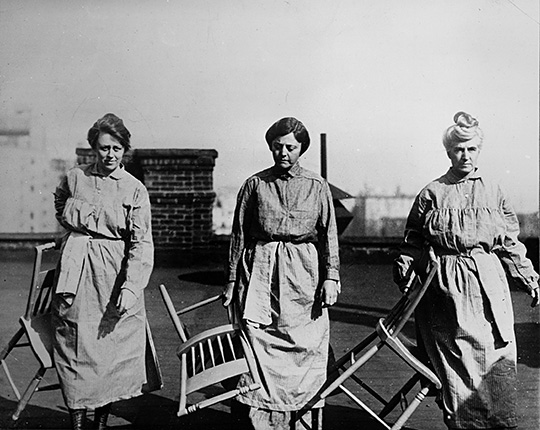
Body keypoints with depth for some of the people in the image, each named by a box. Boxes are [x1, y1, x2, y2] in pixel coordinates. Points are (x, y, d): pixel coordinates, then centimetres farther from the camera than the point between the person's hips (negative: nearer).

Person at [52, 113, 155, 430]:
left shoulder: (135, 190, -3)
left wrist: (131, 286, -19)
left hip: (115, 272, -2)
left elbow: (141, 242, -9)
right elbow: (60, 206, 29)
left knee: (113, 346, 3)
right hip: (76, 270, 2)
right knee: (74, 345, 2)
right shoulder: (75, 178, 5)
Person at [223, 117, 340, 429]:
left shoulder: (317, 186, 7)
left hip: (304, 274, 0)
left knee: (306, 350, 1)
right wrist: (232, 281, 8)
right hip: (260, 271, 0)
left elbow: (329, 235, 7)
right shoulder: (255, 184, 7)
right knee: (258, 347, -6)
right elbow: (239, 234, 9)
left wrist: (331, 277, -1)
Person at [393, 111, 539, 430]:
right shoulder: (432, 193, 5)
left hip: (489, 282, 1)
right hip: (447, 284, -1)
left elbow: (510, 242, 12)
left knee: (499, 358, -2)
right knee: (456, 360, 1)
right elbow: (414, 240, 10)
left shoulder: (493, 191, 9)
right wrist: (404, 270, -1)